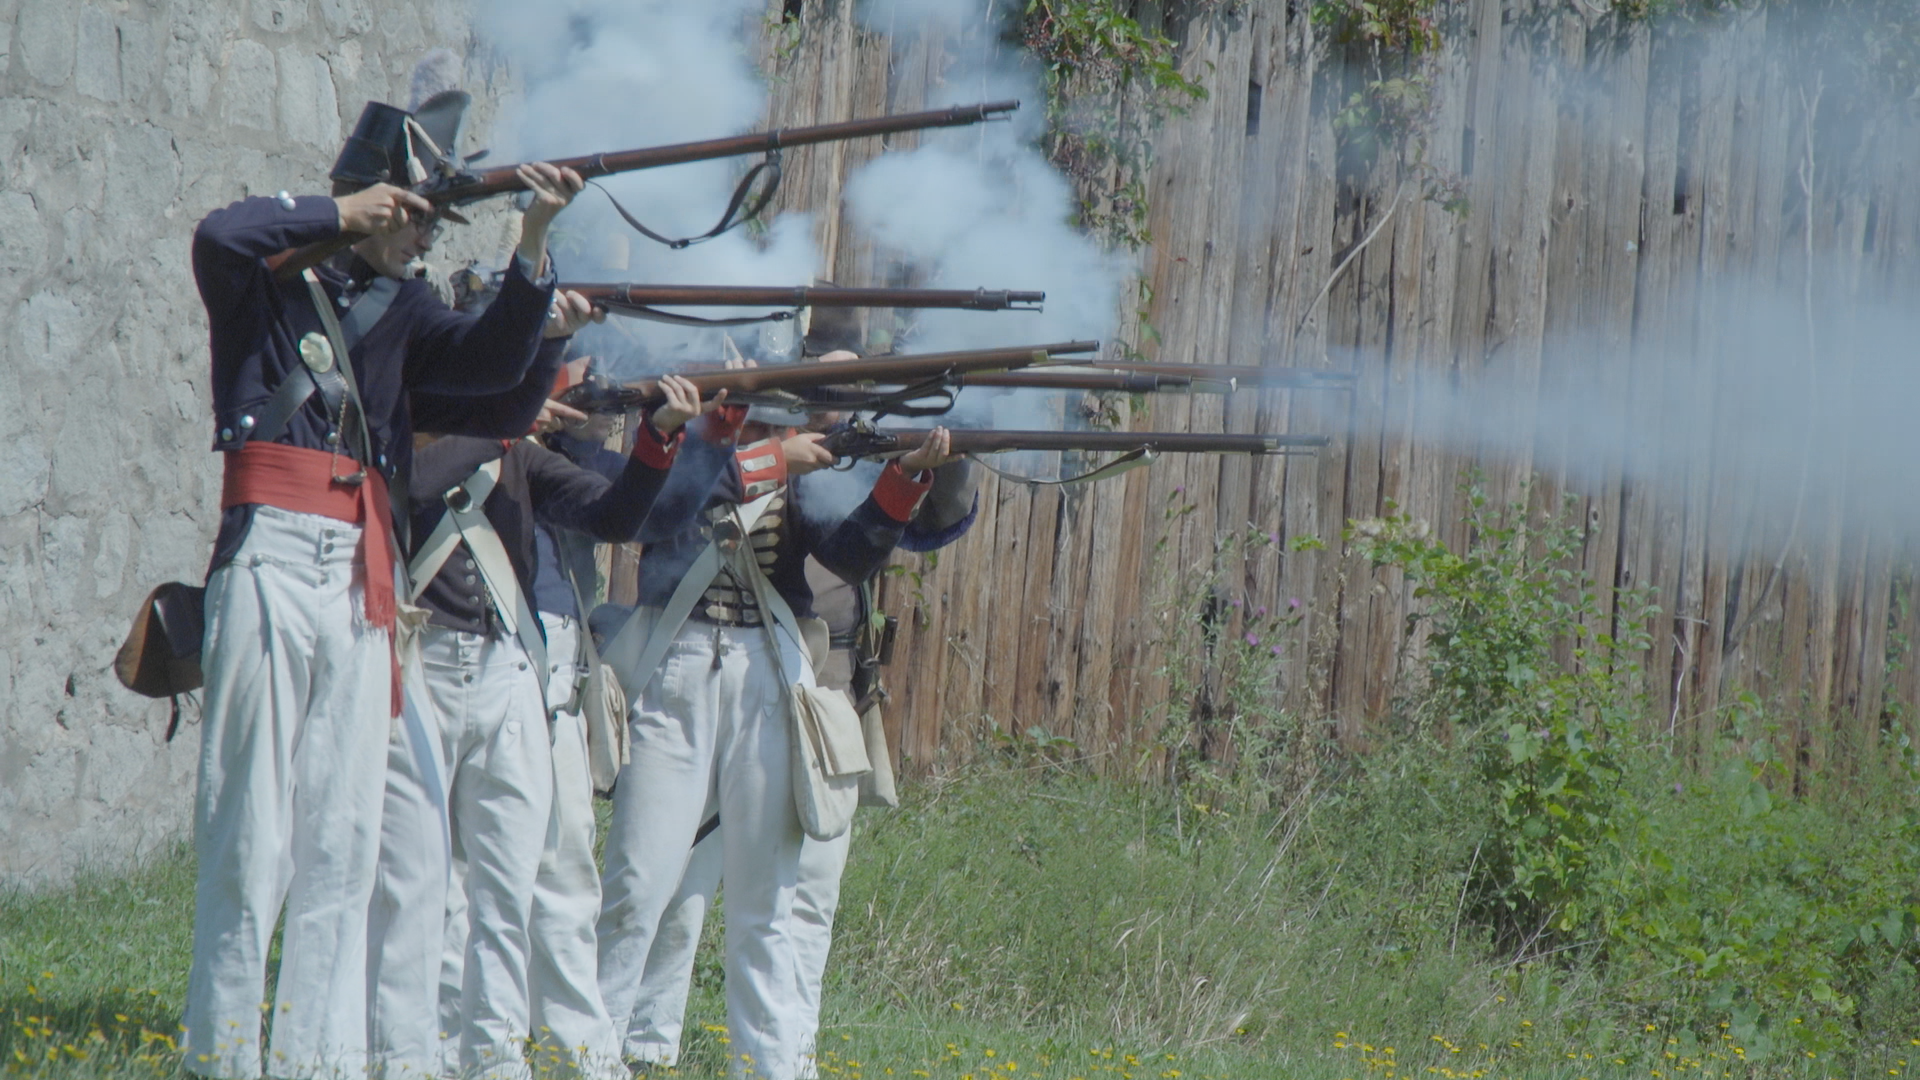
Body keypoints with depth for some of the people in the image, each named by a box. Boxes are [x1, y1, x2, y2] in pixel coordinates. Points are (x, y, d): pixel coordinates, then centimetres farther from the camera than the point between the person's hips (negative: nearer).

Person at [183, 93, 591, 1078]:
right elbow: (220, 236, -16)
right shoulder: (264, 284, 6)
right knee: (251, 830, -7)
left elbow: (491, 360, 4)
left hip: (363, 579, 6)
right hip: (271, 558, -5)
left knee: (344, 838, 4)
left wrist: (535, 240, -7)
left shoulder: (402, 311, 19)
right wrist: (338, 213, -4)